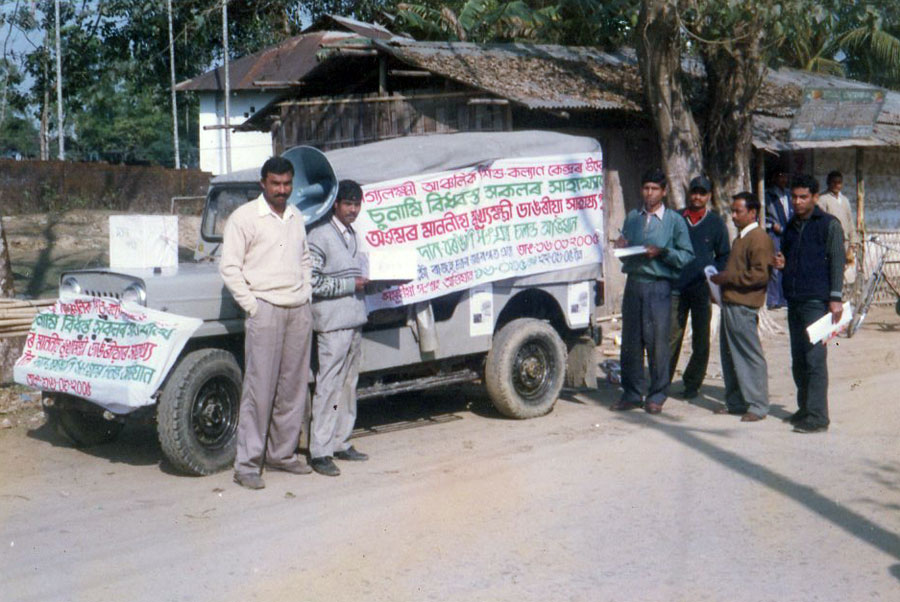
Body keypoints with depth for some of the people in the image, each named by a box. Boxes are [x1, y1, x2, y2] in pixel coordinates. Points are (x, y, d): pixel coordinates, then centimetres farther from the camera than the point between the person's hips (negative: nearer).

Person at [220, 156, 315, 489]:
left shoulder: (296, 216, 16)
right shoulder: (244, 217, -3)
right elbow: (229, 267, -6)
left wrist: (306, 296, 13)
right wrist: (252, 306, -11)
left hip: (299, 311, 6)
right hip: (265, 309, -6)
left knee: (293, 387, 9)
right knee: (259, 388, -7)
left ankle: (282, 453, 20)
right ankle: (247, 465, -2)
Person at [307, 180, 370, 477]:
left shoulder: (352, 235, 18)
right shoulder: (320, 235, -10)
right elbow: (312, 281, -17)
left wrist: (365, 283, 9)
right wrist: (351, 285, -15)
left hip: (354, 319, 9)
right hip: (332, 322, -9)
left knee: (349, 384, 13)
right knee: (328, 386, -8)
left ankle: (341, 443, 22)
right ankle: (320, 452, -5)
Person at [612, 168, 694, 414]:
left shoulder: (674, 220, 4)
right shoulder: (632, 217, 17)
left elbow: (686, 256, -1)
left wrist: (661, 252, -14)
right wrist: (621, 247, 1)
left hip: (659, 285, -4)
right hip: (633, 282, 4)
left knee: (657, 341, -4)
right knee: (631, 340, 4)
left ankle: (657, 395, 6)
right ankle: (632, 393, 13)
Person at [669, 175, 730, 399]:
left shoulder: (716, 223, 7)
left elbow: (724, 256, 11)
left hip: (702, 289, 0)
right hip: (677, 288, 0)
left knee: (700, 340, 6)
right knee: (671, 337, -3)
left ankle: (692, 384, 16)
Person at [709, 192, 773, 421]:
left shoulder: (759, 239, -12)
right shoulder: (740, 238, 20)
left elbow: (760, 274, -20)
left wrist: (727, 278, -16)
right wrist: (722, 278, 15)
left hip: (743, 306, -10)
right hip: (730, 303, 10)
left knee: (750, 356, -5)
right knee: (730, 355, 13)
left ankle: (758, 406, 0)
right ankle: (736, 401, 22)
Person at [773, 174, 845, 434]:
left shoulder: (829, 224, -3)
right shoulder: (791, 227, 18)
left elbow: (837, 261, -7)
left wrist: (835, 298, -15)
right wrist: (781, 264, 5)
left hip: (816, 301, -7)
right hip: (794, 300, 7)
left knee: (815, 359, -10)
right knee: (798, 360, 10)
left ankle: (817, 417, -9)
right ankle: (805, 408, 20)